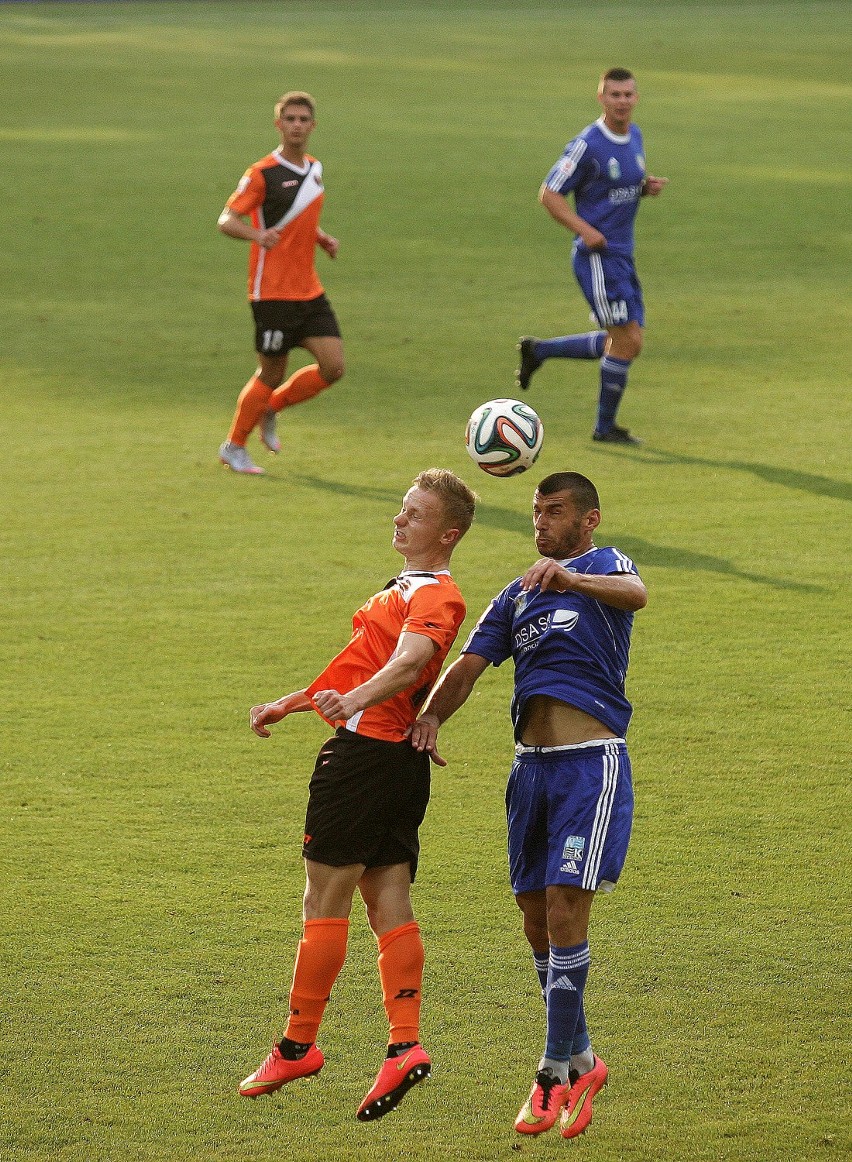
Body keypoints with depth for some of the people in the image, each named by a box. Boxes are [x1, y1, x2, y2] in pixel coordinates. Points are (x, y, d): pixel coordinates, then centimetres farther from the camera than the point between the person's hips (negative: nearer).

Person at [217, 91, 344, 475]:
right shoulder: (263, 173, -12)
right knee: (272, 374, -1)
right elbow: (227, 220, -16)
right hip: (273, 292, -7)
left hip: (309, 291, 7)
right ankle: (234, 447, 19)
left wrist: (322, 238, 8)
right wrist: (257, 235, -36)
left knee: (333, 367, -3)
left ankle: (271, 408, 21)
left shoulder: (314, 169, 11)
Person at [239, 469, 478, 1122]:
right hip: (399, 757, 10)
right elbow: (359, 671, 32)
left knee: (325, 900, -4)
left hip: (366, 749, -10)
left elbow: (410, 659, -32)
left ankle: (298, 1046, 1)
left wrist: (357, 700, -49)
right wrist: (288, 705, 31)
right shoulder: (413, 591, 23)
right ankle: (405, 1046, -6)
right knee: (389, 905, 3)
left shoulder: (434, 596, -11)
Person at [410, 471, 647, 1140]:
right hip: (531, 766, 7)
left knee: (565, 910, -12)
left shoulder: (603, 566, 0)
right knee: (537, 918, 9)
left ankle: (556, 1072, -8)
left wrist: (573, 579, -46)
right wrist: (432, 715, -13)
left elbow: (635, 594, -26)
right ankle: (581, 1061, 22)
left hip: (591, 765, -7)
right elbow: (471, 663, 7)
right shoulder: (518, 595, 19)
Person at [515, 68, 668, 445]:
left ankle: (538, 350, 25)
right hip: (597, 257, -9)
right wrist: (584, 230, -23)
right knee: (627, 340, -8)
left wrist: (648, 187, 1)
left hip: (622, 257, 9)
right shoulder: (587, 145, -15)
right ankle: (605, 427, 7)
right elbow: (548, 194, -11)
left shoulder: (634, 136, 9)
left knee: (625, 342, 12)